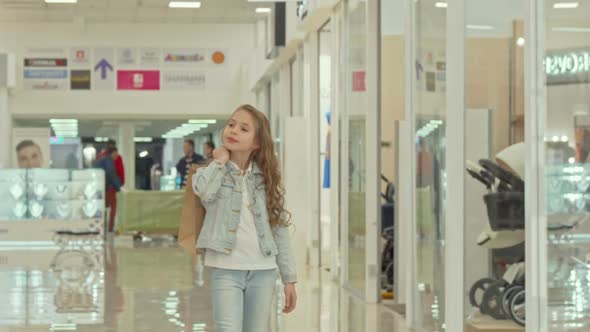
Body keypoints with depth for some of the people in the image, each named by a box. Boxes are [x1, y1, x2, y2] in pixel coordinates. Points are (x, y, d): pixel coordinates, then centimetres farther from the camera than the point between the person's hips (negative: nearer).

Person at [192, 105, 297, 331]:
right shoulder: (213, 171, 1)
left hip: (263, 271, 3)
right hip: (226, 270, -3)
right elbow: (205, 193, -25)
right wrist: (220, 161, -8)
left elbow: (280, 229, 8)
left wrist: (289, 279, 5)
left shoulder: (266, 178, 8)